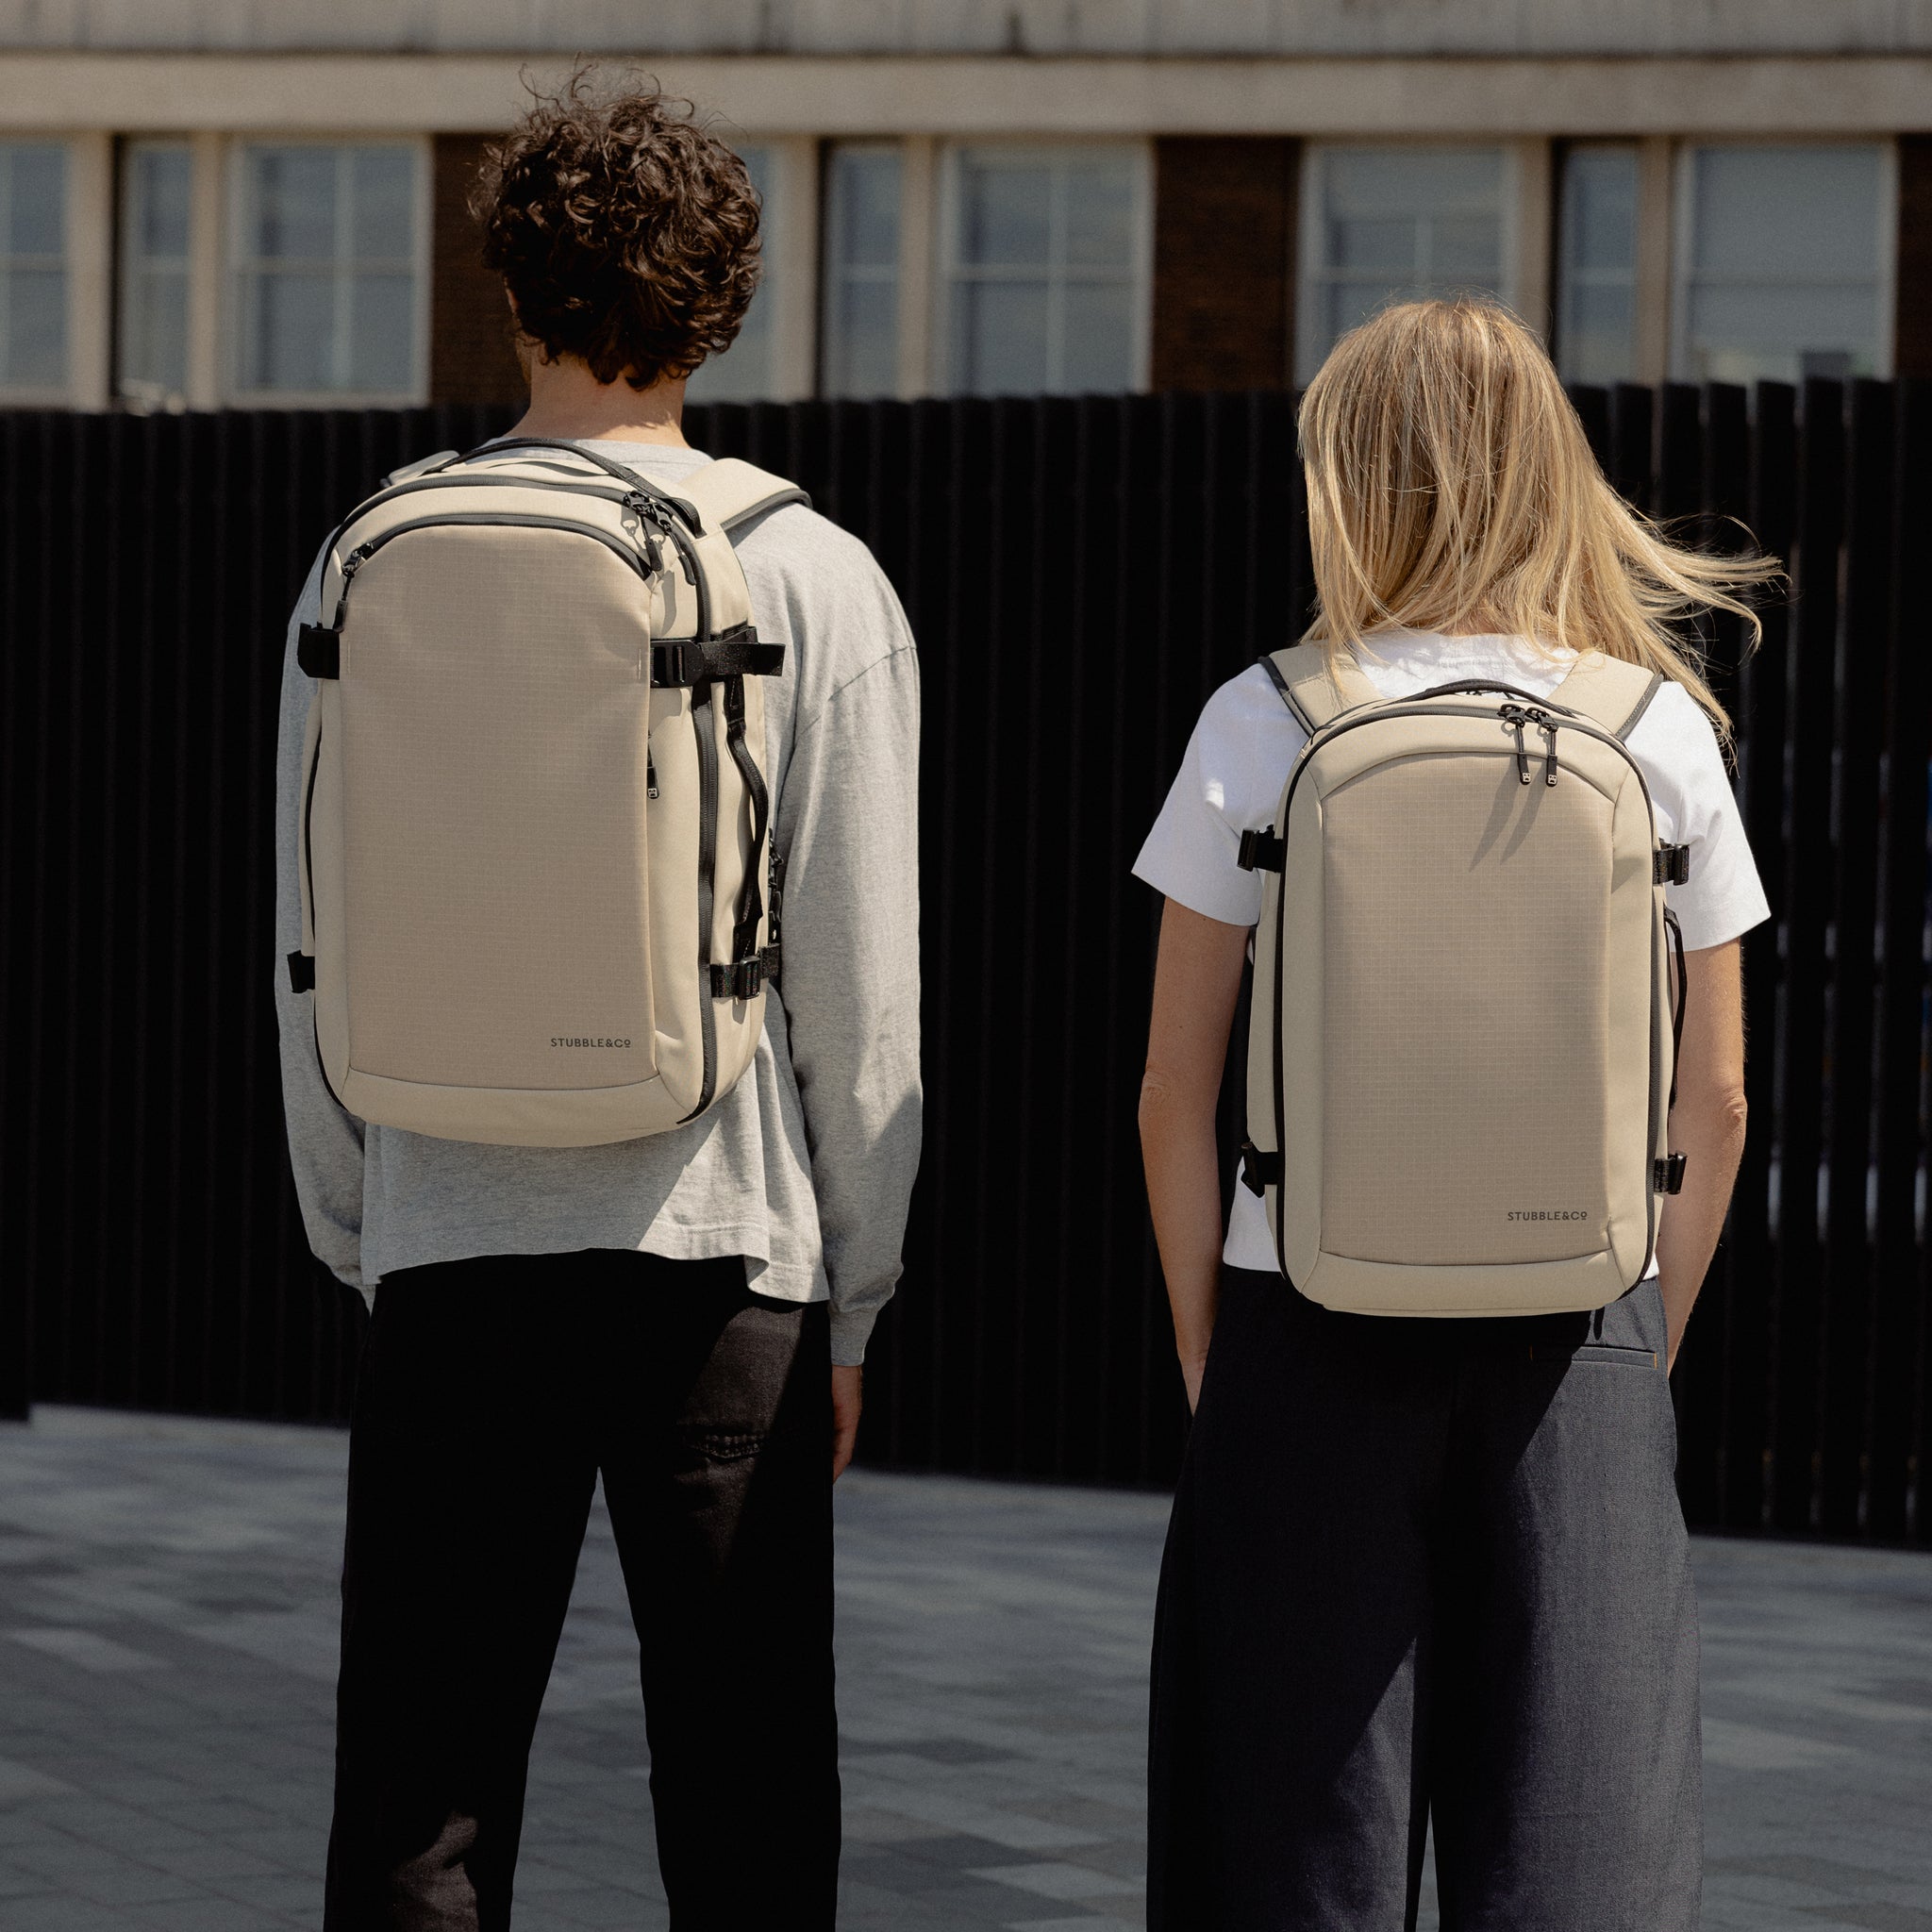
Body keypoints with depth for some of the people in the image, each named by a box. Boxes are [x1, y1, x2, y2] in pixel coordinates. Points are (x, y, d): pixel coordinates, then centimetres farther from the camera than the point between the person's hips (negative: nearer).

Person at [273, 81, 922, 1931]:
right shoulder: (814, 584, -3)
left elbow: (313, 954, 5)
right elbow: (859, 980, -3)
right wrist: (852, 1302, 6)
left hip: (451, 1244, 1)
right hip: (723, 1243, -1)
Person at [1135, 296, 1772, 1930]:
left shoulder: (1268, 723, -3)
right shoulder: (1660, 733, 1)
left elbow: (1176, 1094, -1)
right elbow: (1715, 1101, 4)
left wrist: (1206, 1356, 8)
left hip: (1313, 1322, -1)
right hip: (1578, 1337, 1)